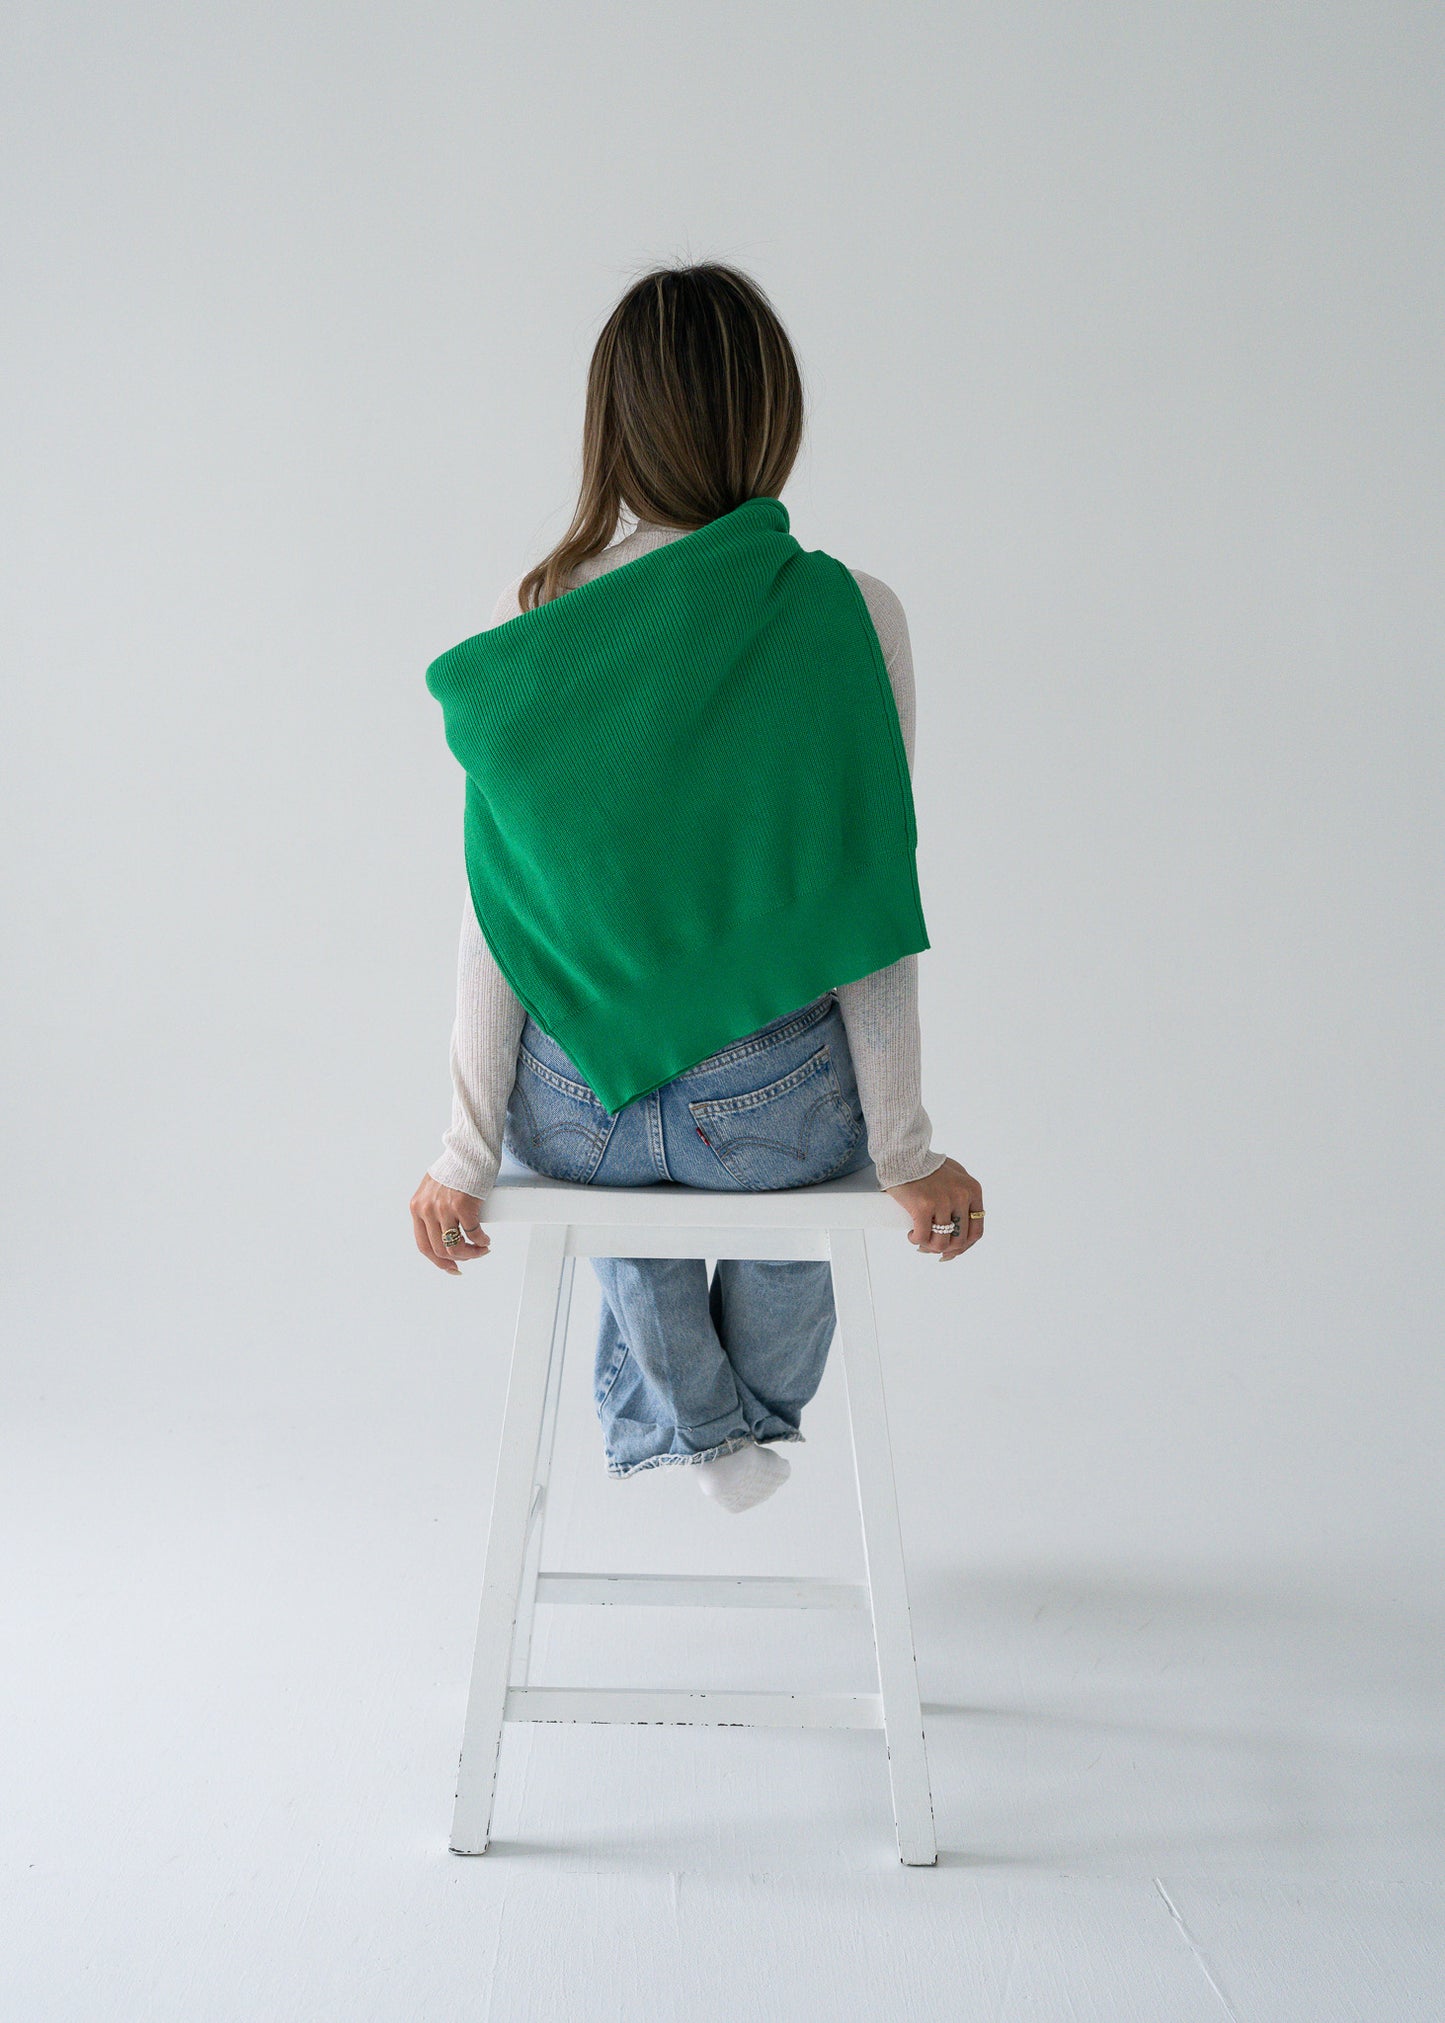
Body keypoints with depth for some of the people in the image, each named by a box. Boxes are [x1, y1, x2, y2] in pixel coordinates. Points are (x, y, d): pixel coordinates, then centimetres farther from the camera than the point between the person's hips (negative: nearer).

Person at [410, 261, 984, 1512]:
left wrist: (467, 1151, 3)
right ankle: (764, 1401, 58)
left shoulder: (534, 612, -7)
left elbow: (502, 904, -6)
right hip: (774, 1111, 0)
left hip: (572, 1114, 1)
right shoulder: (854, 616, -12)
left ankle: (684, 1416, 48)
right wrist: (906, 1153, 1)